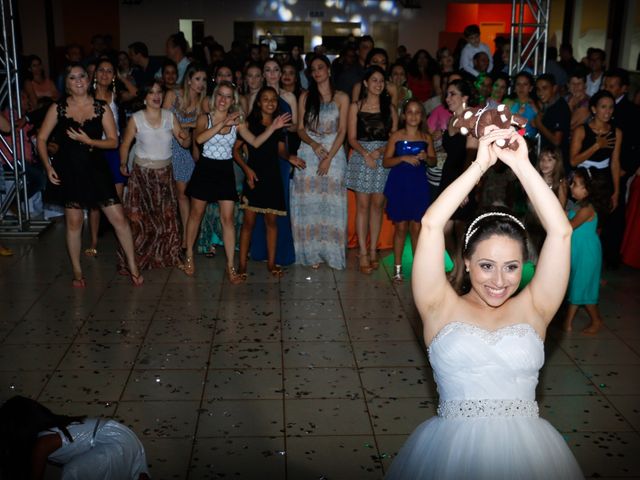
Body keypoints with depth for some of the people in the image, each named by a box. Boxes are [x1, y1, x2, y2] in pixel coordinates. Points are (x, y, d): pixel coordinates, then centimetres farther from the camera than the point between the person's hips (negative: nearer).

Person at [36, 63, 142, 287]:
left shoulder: (102, 108, 1)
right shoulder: (58, 108, 0)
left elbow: (113, 141, -2)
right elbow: (41, 138, 2)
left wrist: (88, 140, -17)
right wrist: (48, 167, -9)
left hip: (95, 168, 0)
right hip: (68, 170, 0)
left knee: (119, 218, -4)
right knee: (74, 222, 9)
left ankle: (132, 266, 11)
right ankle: (77, 271, 25)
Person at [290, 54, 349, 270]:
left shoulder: (341, 98, 3)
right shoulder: (305, 97, 8)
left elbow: (342, 131, -2)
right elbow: (300, 128, 5)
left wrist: (328, 158, -11)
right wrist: (314, 144, -14)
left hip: (334, 154, -1)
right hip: (308, 154, 2)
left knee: (331, 203, -1)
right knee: (308, 203, 0)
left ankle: (331, 252, 8)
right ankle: (312, 252, 7)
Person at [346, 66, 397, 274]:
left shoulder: (389, 107, 10)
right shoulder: (356, 107, 5)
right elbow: (352, 138, 0)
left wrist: (381, 150, -13)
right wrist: (365, 153, -16)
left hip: (383, 158, 2)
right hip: (361, 157, -2)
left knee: (377, 204, 4)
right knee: (362, 205, -3)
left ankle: (373, 250, 10)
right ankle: (363, 253, -2)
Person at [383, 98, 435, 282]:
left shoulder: (426, 138, 5)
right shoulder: (396, 136, -2)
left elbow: (433, 161, 13)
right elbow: (386, 162, -4)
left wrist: (426, 158, -8)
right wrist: (404, 158, -18)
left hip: (419, 185, 2)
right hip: (399, 184, -1)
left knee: (417, 228, 2)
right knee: (401, 227, 3)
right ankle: (397, 267, 13)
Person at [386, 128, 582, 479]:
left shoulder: (532, 309, 3)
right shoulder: (442, 309, -1)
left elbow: (561, 232, -4)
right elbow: (431, 225, -10)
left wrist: (521, 165, -6)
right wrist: (480, 164, -9)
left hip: (527, 450, 2)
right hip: (453, 449, -1)